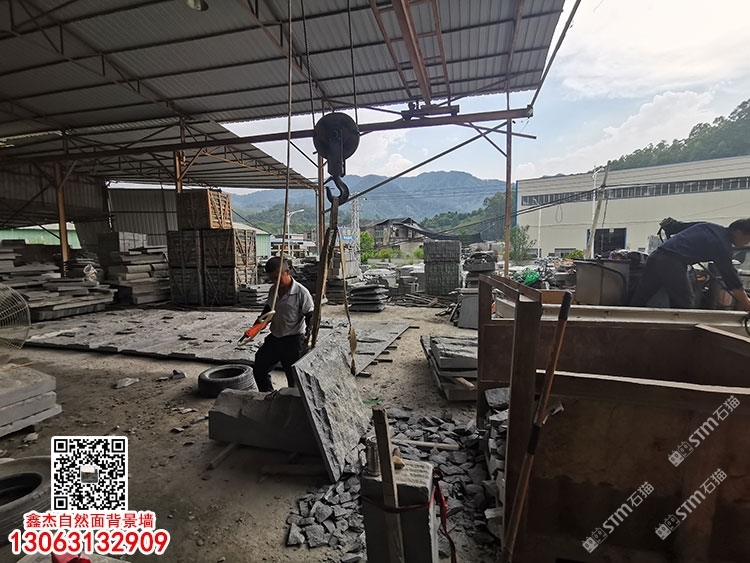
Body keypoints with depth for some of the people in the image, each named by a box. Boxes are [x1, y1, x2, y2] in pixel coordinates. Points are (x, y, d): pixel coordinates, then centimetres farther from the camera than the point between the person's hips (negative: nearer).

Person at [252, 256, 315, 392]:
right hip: (274, 338, 8)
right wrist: (258, 323, 9)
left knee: (293, 377, 3)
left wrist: (308, 337, -27)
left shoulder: (301, 292, -16)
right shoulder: (273, 291, 6)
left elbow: (310, 316, -15)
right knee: (259, 369, 18)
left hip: (293, 341, -8)